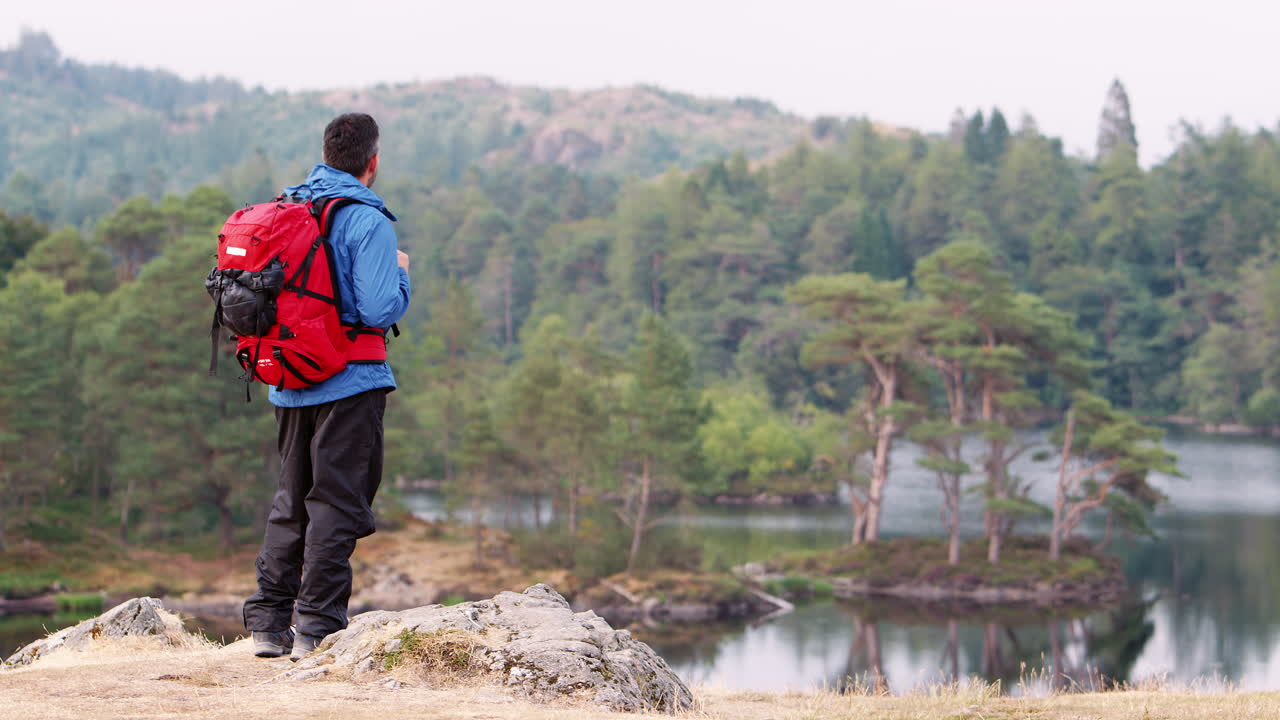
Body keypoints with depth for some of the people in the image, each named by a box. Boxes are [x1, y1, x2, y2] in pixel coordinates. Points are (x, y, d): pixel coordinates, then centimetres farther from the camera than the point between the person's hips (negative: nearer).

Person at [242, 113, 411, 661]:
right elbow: (380, 310, -18)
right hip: (349, 385, -7)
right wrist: (401, 274, 0)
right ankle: (317, 628, -4)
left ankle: (267, 623, 16)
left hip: (288, 384, 7)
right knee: (336, 505, -2)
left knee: (291, 502, 15)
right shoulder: (366, 220, -13)